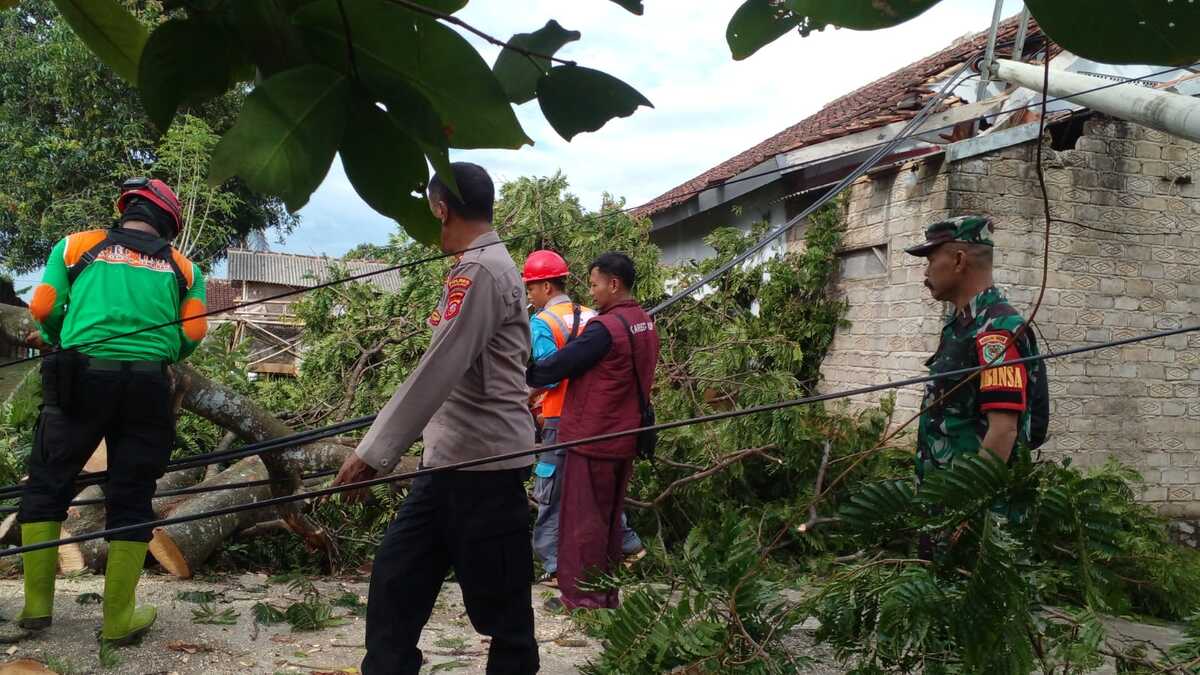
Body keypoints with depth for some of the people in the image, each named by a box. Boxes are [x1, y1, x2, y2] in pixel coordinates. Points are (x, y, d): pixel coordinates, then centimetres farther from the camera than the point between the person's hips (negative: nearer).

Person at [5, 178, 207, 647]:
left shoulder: (76, 246, 11)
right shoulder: (182, 267, 13)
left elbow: (43, 309, 7)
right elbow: (193, 333, 5)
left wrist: (54, 341, 28)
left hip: (80, 377, 0)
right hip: (148, 387, 1)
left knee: (46, 486, 13)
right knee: (130, 498, 7)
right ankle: (118, 620, 9)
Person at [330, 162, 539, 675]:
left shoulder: (481, 271, -15)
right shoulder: (485, 266, 17)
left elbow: (438, 371, -22)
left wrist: (374, 453, -22)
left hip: (484, 464, -10)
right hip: (451, 460, 10)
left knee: (499, 603, 1)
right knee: (395, 576, 11)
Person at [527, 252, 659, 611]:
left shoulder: (605, 327, -20)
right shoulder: (645, 324, 8)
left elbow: (560, 364, -16)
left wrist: (524, 376, 2)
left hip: (593, 437, -8)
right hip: (625, 437, 8)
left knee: (582, 520, 3)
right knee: (609, 518, 16)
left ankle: (581, 597, 11)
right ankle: (607, 594, 24)